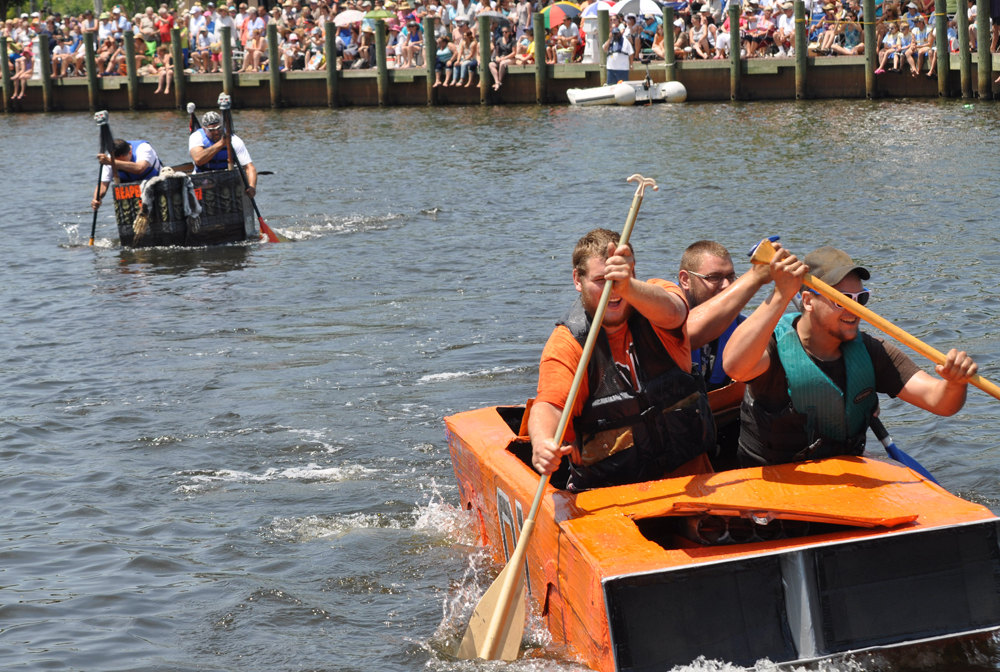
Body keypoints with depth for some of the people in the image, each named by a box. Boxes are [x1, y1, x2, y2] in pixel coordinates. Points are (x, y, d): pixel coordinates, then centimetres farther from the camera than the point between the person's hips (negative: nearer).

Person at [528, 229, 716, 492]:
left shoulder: (659, 292, -1)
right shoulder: (567, 341, -4)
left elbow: (670, 313, -26)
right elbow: (549, 404, -19)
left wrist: (628, 287, -48)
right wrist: (541, 442, -43)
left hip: (687, 473, 0)